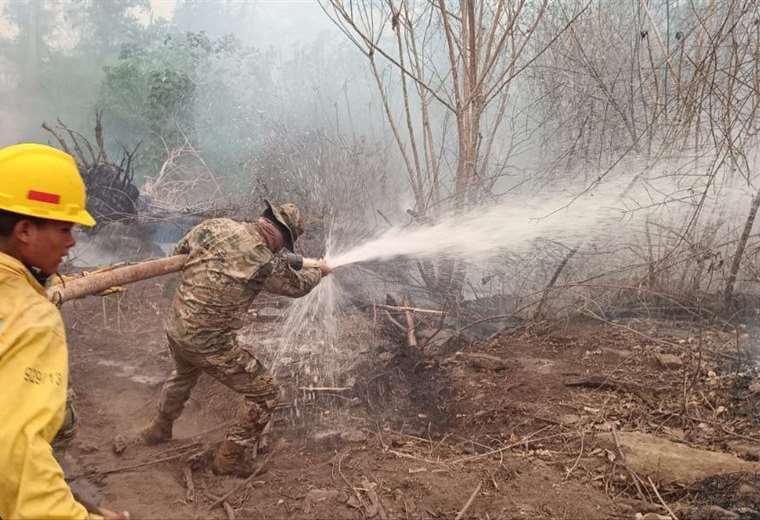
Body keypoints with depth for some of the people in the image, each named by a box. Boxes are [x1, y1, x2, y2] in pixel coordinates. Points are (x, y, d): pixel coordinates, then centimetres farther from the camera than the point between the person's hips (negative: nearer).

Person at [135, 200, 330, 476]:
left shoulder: (213, 225, -5)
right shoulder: (266, 263, -18)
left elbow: (177, 253, 10)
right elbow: (297, 286, 3)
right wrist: (319, 271, 23)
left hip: (175, 328, 7)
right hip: (210, 344, -7)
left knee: (183, 376, 39)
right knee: (264, 393, 10)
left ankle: (159, 430, 60)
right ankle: (230, 458, 22)